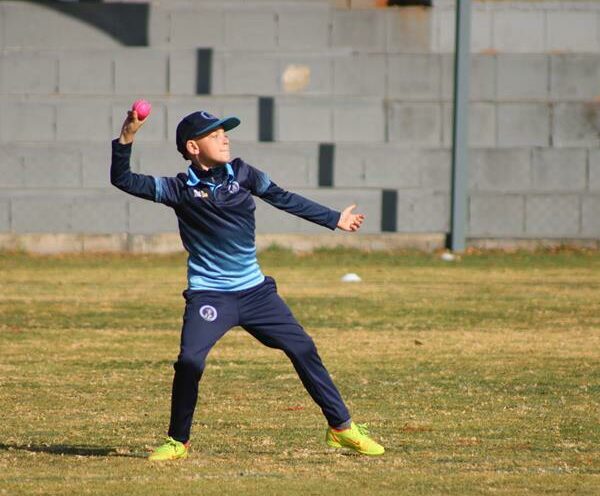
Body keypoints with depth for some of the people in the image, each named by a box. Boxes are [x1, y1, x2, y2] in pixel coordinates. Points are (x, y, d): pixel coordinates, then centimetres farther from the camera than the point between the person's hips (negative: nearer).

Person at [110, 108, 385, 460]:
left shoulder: (242, 174, 2)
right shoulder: (180, 189, -6)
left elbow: (285, 200, 12)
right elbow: (123, 180, -11)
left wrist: (335, 220, 19)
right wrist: (127, 138, -26)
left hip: (255, 290, 3)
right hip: (209, 295, -3)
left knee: (303, 350, 1)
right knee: (190, 360, -21)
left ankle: (342, 428, 14)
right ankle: (178, 441, -1)